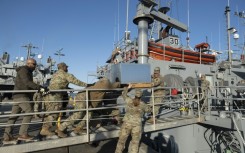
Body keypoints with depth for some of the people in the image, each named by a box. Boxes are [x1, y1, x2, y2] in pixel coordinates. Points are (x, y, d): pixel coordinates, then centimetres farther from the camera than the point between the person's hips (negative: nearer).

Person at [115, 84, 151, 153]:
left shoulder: (129, 101, -6)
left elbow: (124, 95, 15)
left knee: (122, 139, 15)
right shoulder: (143, 104, -5)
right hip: (137, 125, 0)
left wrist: (127, 88, 28)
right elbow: (149, 110, 15)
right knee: (135, 142, 15)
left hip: (127, 123, 1)